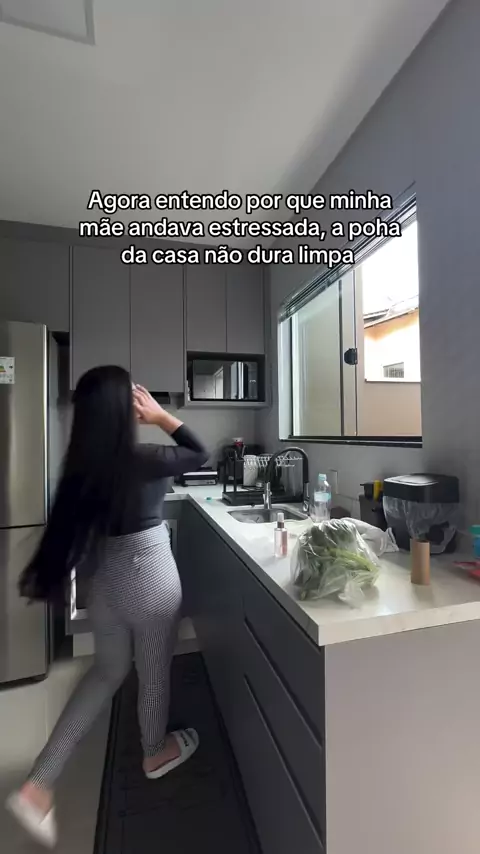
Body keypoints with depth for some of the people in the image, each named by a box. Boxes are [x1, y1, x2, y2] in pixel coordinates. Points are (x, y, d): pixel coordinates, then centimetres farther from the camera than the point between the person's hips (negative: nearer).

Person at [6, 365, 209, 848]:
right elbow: (200, 454, -8)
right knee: (154, 672, 22)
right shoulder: (142, 459, -25)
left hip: (102, 577, 6)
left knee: (108, 669, 28)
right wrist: (162, 417, -7)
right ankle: (156, 753, 50)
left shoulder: (83, 461, -6)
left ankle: (37, 785, 31)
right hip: (148, 577, -6)